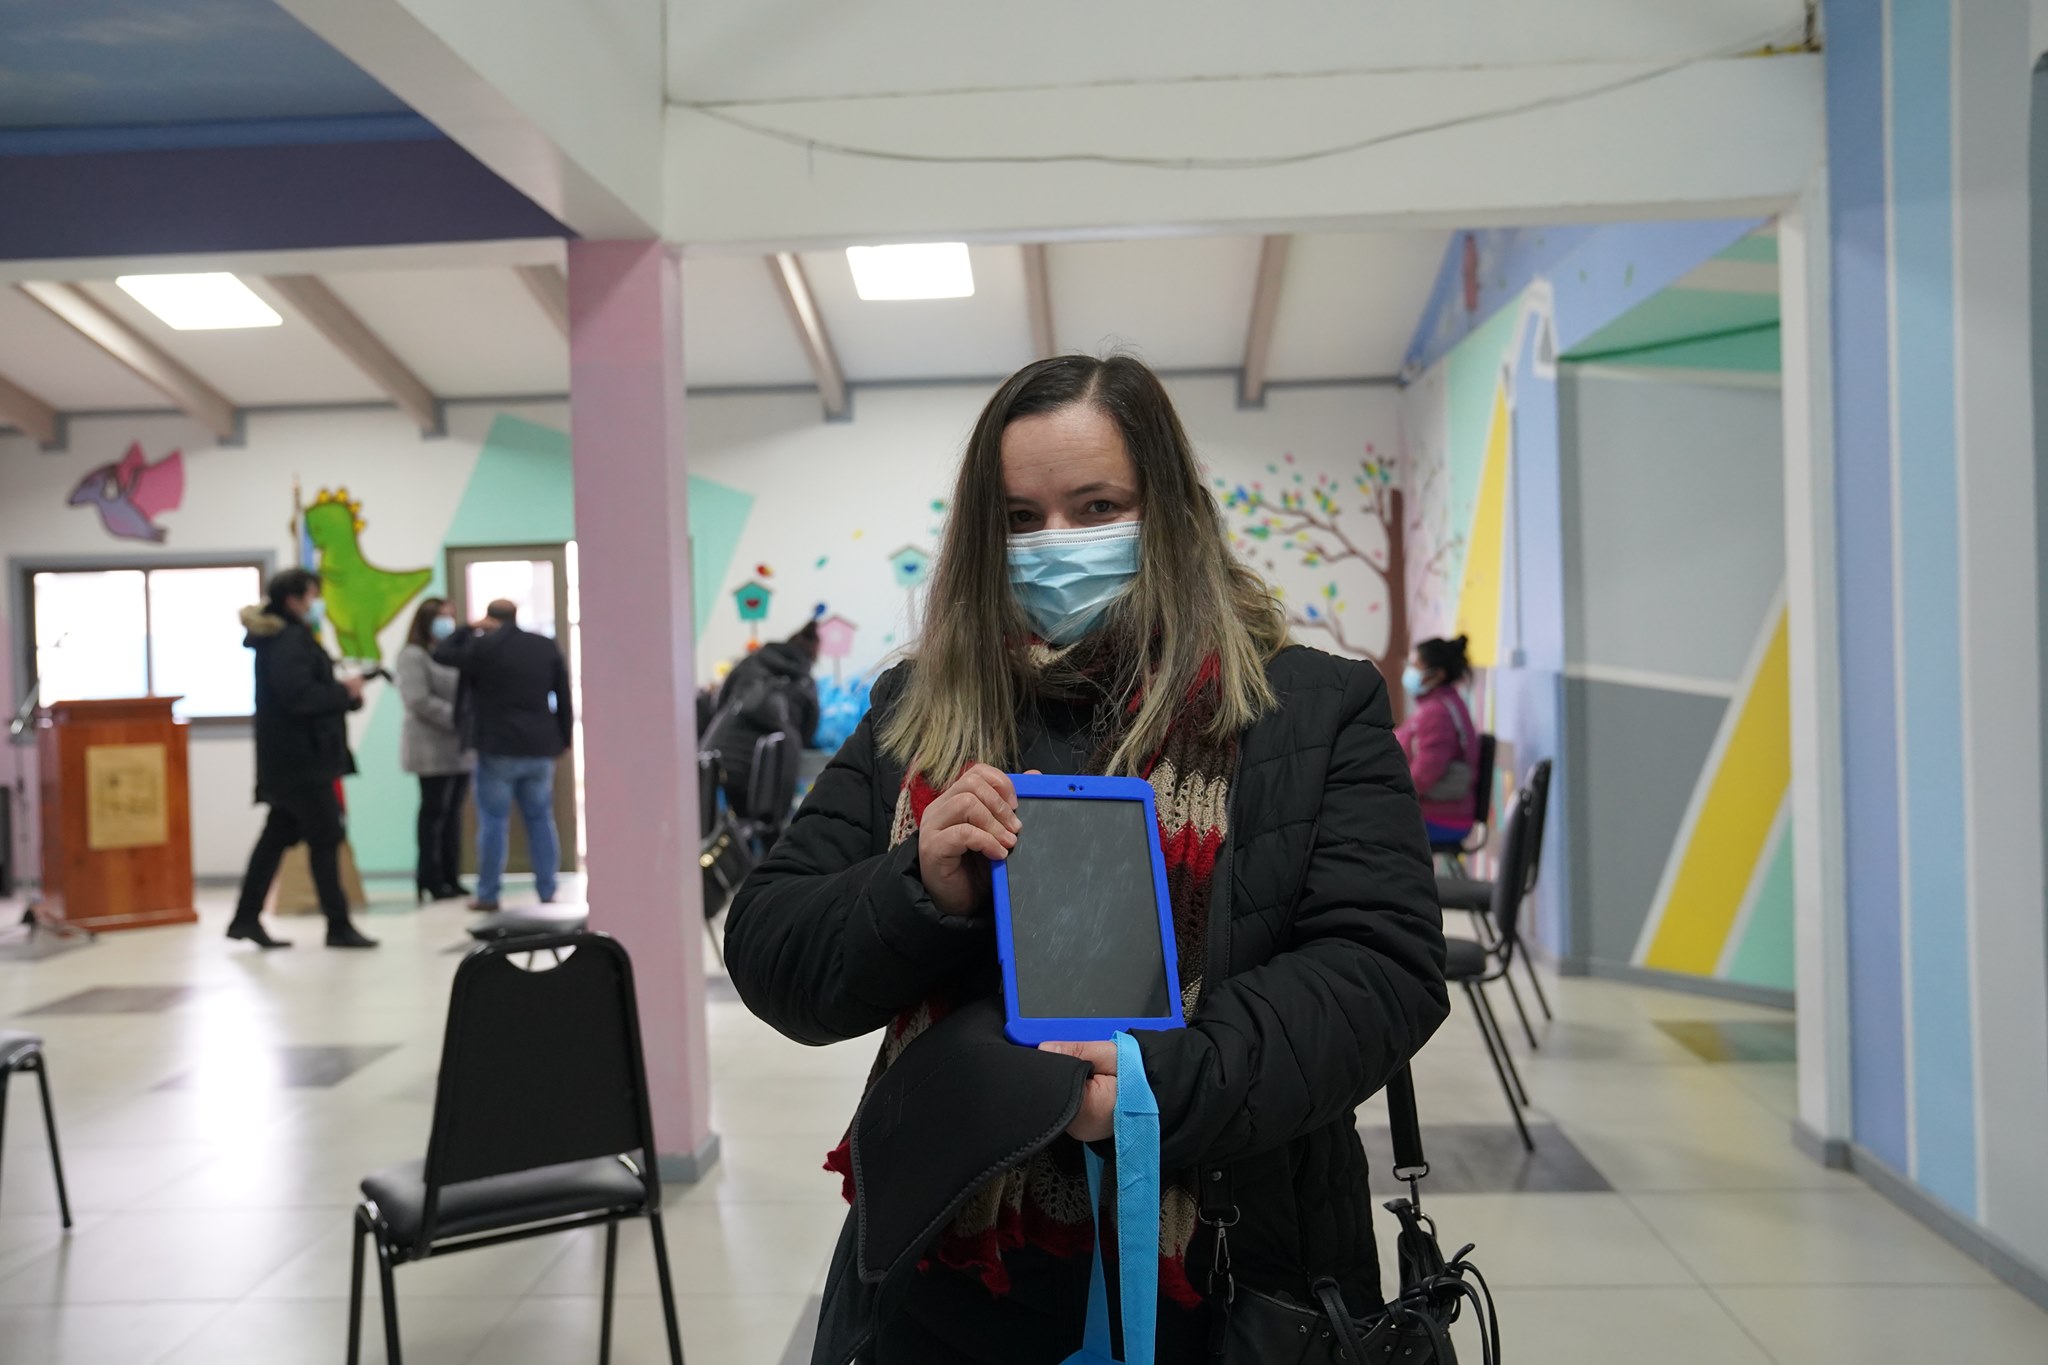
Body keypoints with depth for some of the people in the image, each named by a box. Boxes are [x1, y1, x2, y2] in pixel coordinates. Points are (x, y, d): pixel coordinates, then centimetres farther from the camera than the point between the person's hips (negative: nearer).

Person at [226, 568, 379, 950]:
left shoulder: (289, 639, 17)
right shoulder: (289, 642, -16)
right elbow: (299, 696, -26)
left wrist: (344, 693, 3)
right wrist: (344, 692, -14)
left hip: (287, 760, 10)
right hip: (303, 760, -10)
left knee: (278, 836, 14)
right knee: (326, 839, -4)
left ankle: (246, 918, 20)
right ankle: (338, 926, 1)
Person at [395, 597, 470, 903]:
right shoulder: (413, 656, -6)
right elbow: (419, 701, -16)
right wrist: (458, 719, -17)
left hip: (459, 748, 7)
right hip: (432, 748, -7)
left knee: (453, 813, 8)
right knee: (434, 813, -3)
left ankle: (451, 878, 13)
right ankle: (431, 881, 3)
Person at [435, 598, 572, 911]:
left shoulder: (482, 646, -7)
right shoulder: (547, 647, 8)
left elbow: (442, 653, 7)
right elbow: (564, 697, 9)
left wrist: (470, 629, 15)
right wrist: (563, 739, 15)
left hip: (497, 748, -4)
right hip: (541, 748, 4)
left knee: (493, 822, 2)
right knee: (541, 821, 10)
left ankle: (488, 895, 5)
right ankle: (547, 892, 10)